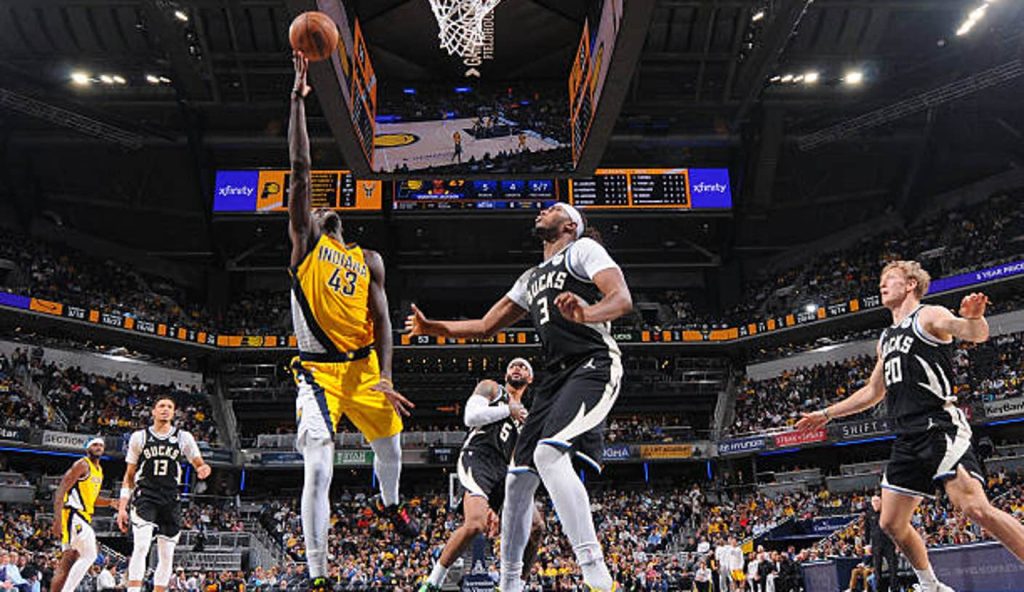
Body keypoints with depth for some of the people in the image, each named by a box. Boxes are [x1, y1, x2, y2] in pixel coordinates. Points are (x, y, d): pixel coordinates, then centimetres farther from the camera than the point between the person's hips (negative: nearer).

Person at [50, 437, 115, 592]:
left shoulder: (99, 470, 19)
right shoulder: (82, 465, -9)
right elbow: (61, 491, -16)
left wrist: (110, 502, 11)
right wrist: (57, 520, -25)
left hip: (83, 517, 10)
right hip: (72, 515, -10)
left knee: (68, 562, 9)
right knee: (89, 555, -16)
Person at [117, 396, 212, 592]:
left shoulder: (183, 437, 7)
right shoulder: (139, 436, 6)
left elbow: (199, 464, 6)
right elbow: (129, 475, 10)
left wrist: (204, 469, -20)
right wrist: (122, 506, 3)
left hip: (171, 501, 2)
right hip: (145, 497, -2)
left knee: (167, 556, 5)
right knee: (141, 547, -19)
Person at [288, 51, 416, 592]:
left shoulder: (369, 260, 11)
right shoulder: (304, 242, 3)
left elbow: (381, 319, 3)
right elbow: (300, 169, -5)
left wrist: (385, 377, -12)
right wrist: (298, 97, -9)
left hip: (363, 366, 4)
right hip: (318, 369, -4)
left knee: (389, 445, 19)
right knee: (319, 473, -15)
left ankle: (390, 505, 53)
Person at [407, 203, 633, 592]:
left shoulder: (583, 249, 4)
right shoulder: (530, 279, 28)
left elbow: (623, 299, -12)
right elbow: (485, 326, 31)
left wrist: (586, 314, -32)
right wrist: (434, 327, 21)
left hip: (594, 366, -8)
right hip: (555, 377, 8)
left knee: (549, 454, -29)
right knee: (518, 480, 6)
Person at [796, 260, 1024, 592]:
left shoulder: (930, 316, 2)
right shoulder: (885, 339, 24)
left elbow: (978, 334, -18)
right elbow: (873, 392, 32)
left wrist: (974, 317, -42)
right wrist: (826, 414, 31)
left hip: (940, 427, -8)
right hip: (908, 438, 8)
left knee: (976, 508, -23)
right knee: (891, 523, 6)